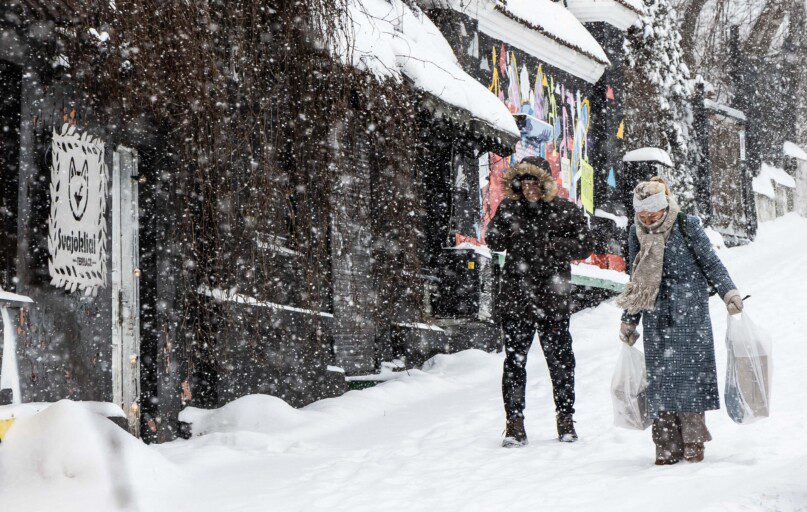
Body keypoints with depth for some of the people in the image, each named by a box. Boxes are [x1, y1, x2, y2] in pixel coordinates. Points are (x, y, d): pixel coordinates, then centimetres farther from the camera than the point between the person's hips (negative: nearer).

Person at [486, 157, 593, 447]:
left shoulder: (565, 211, -1)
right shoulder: (509, 208, 7)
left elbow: (583, 246, -4)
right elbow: (493, 241, 11)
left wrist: (547, 243, -16)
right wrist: (511, 232, -11)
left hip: (552, 301, -1)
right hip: (515, 296, 2)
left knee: (560, 360, 7)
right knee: (514, 360, 1)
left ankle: (565, 418, 21)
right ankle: (514, 423, 8)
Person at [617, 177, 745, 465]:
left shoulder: (687, 226, -3)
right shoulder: (637, 233, 9)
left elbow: (711, 263, 3)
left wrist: (729, 293, -7)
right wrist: (629, 320, 21)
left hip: (689, 313, -3)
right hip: (656, 316, 3)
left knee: (690, 370, -5)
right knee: (660, 374, -1)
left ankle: (693, 441, 2)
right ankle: (667, 446, 2)